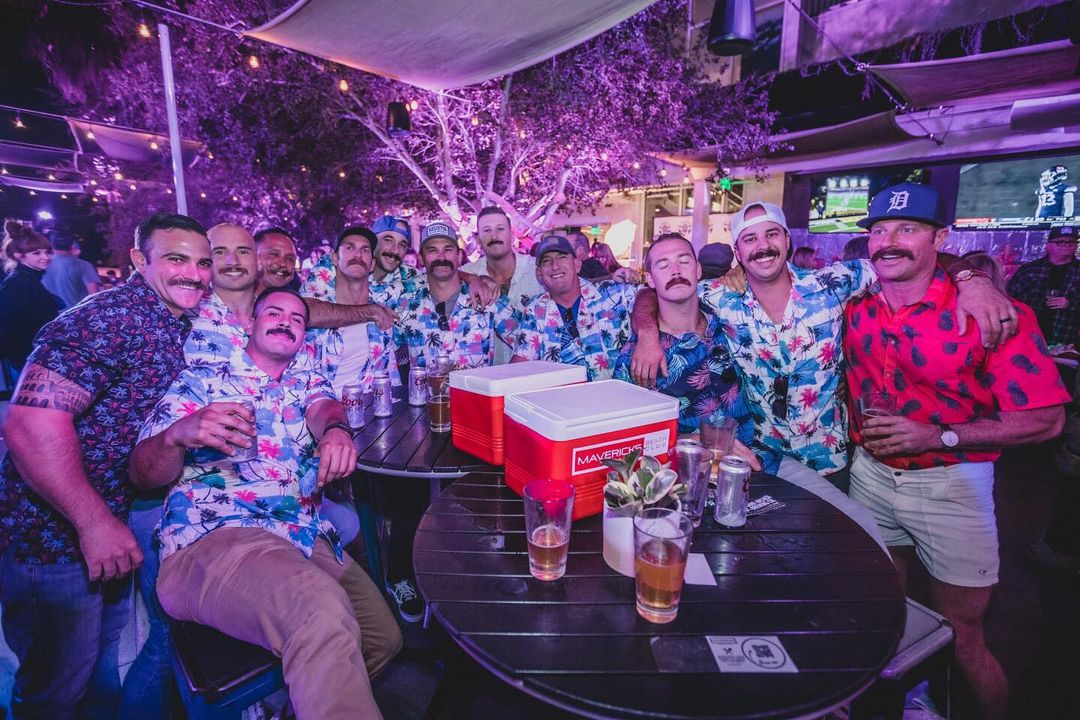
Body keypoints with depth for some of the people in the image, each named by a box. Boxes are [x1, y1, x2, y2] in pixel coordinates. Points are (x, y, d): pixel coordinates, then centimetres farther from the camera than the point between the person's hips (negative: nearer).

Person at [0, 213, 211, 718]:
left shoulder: (180, 327, 4)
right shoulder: (109, 318, -23)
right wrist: (94, 523, -27)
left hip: (112, 527, 8)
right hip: (53, 538, -8)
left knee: (107, 663, 28)